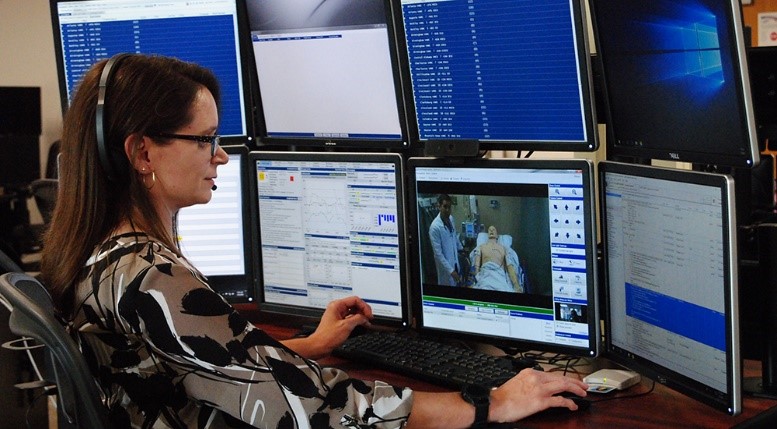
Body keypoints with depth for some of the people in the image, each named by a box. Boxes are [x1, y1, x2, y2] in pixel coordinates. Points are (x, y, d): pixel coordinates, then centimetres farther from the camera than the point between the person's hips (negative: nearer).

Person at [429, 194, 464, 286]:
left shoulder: (450, 218, -4)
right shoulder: (435, 227, -27)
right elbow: (438, 254, -25)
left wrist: (461, 248, 31)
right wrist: (450, 270, -25)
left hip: (455, 262, 7)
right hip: (445, 265, -7)